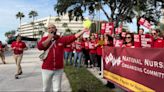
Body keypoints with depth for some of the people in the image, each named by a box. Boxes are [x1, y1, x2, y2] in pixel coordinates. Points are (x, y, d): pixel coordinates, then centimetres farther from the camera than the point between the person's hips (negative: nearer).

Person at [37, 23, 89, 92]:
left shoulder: (62, 39, 0)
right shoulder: (44, 39, 0)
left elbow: (73, 37, -7)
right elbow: (40, 47, -17)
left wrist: (83, 31, -13)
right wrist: (49, 38, -15)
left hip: (59, 69, 0)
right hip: (47, 69, 0)